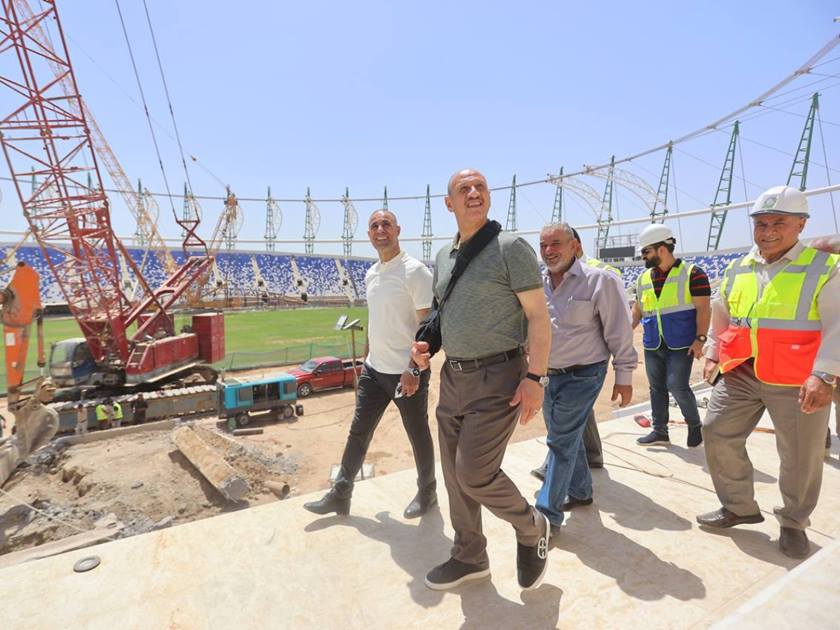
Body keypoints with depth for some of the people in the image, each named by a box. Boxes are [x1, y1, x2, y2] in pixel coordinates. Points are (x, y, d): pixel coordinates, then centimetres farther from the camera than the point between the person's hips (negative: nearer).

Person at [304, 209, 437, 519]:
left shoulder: (415, 271, -14)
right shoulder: (371, 274, 10)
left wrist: (413, 369, -22)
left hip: (406, 372, -7)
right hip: (374, 369, 7)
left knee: (418, 436, 10)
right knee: (358, 432, 13)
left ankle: (427, 493, 32)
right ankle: (340, 495, 28)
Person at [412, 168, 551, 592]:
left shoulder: (511, 247, -8)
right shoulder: (443, 256, 11)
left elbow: (538, 316, -11)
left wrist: (535, 377, -18)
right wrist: (425, 344, 4)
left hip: (498, 378, -7)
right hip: (453, 377, 7)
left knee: (474, 472, -8)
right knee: (455, 473, 13)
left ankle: (532, 530, 23)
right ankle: (469, 557, 34)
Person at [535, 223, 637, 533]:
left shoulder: (599, 280, -12)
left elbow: (619, 332, -10)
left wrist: (624, 377, -8)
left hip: (581, 376, -6)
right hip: (547, 376, 6)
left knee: (561, 443, -4)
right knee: (569, 438, 20)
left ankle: (548, 515, 7)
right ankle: (580, 492, 41)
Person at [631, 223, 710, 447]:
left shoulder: (691, 273, -6)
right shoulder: (644, 278, 11)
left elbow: (703, 308, -8)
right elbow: (638, 309, 17)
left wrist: (700, 338, -16)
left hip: (681, 344, -6)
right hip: (652, 345, 6)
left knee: (676, 386, -9)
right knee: (657, 387, 10)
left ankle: (695, 426, 16)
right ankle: (659, 431, 23)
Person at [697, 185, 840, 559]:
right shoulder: (737, 269, 9)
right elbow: (719, 317, 19)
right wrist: (712, 355, 11)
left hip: (798, 383, -4)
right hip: (740, 374, 5)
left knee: (800, 457, 8)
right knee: (718, 434, 5)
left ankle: (793, 524, 33)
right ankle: (739, 507, 26)